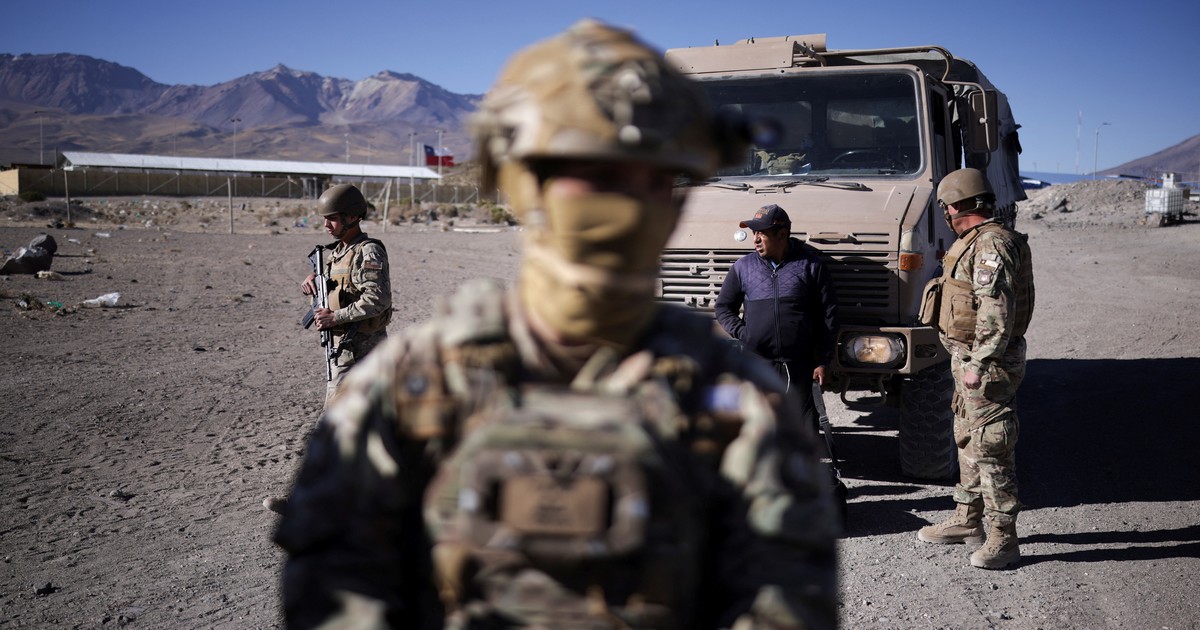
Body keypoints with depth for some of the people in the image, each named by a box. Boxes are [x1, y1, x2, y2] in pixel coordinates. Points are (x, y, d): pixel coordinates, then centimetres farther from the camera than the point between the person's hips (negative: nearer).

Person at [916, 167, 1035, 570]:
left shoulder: (991, 244, -18)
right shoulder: (977, 242, 15)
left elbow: (997, 313, -25)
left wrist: (978, 364, -24)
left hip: (986, 364, -11)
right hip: (970, 359, 11)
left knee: (991, 446, -7)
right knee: (968, 441, 18)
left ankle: (1003, 539, -1)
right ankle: (967, 520, 31)